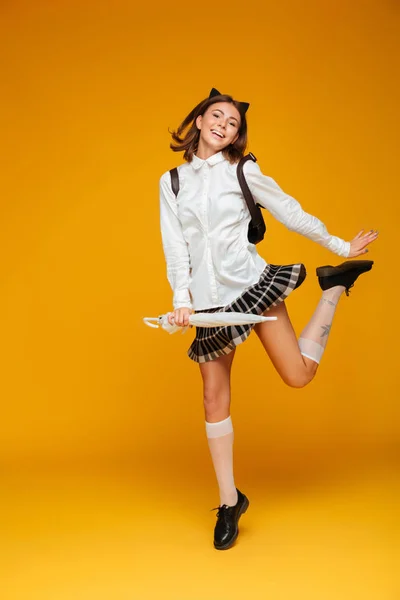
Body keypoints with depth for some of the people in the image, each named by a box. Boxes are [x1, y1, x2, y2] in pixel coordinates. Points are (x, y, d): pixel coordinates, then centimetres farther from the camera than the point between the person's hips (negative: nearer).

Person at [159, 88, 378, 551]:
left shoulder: (244, 173, 3)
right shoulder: (171, 182, 9)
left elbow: (290, 213, 8)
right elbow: (174, 244, 3)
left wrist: (340, 246, 12)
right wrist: (181, 297, -8)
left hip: (250, 282, -2)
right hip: (209, 298, 3)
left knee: (299, 374, -6)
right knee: (214, 397, 4)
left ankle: (334, 286, 19)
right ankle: (229, 502, 17)